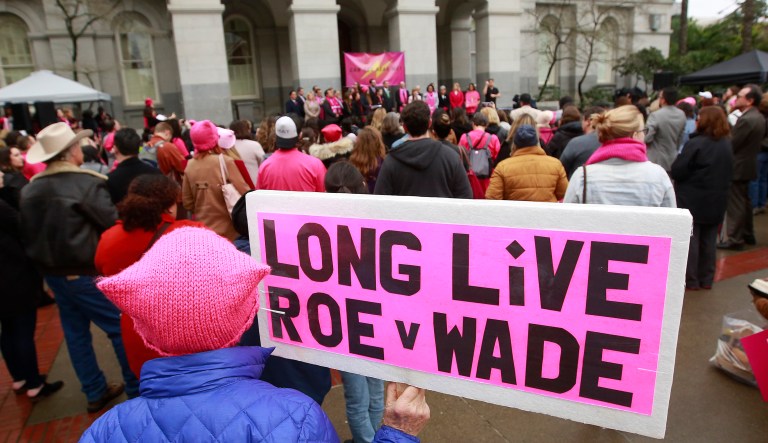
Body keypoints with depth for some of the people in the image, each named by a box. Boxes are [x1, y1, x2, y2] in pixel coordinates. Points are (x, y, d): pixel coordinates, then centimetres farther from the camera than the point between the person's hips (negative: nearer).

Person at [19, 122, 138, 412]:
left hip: (52, 273, 8)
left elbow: (27, 234, 11)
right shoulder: (87, 183, -19)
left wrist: (45, 260, 22)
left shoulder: (30, 190, 4)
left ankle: (95, 392, 28)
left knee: (75, 332, 16)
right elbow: (113, 223, -20)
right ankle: (137, 390, 13)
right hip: (88, 273, -8)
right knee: (123, 328, 4)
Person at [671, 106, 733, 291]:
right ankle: (706, 279, 22)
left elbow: (677, 171, -16)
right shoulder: (727, 145, 7)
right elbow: (728, 174, 15)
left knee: (690, 240, 2)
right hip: (716, 202, 7)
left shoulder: (696, 144, -17)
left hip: (692, 201, -6)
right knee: (709, 241, 14)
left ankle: (690, 280, 8)